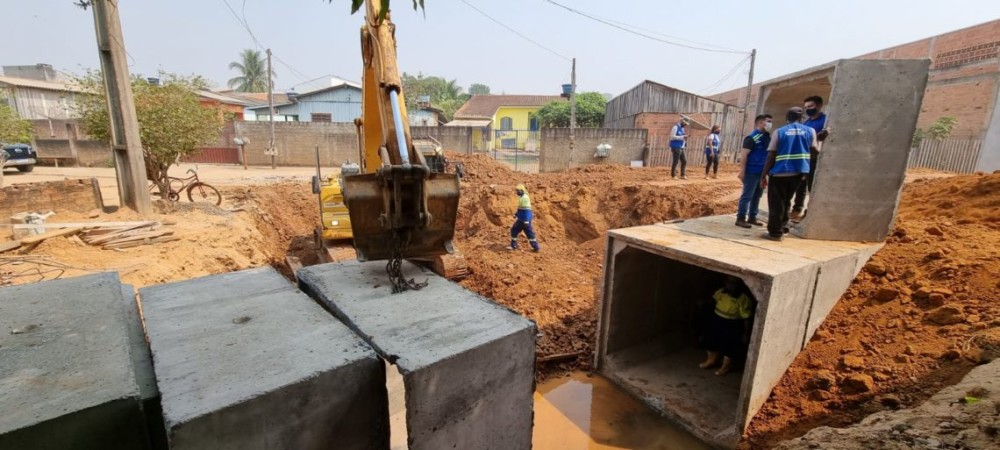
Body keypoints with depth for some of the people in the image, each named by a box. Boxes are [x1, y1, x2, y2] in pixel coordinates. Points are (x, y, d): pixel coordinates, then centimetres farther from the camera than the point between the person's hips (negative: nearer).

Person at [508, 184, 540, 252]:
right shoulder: (521, 198, 14)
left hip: (525, 219, -10)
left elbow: (527, 210, -23)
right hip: (521, 219, 10)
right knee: (514, 230, 13)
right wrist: (516, 214, 19)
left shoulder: (525, 198, -17)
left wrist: (526, 220, -27)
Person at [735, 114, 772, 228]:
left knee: (757, 195, 12)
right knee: (747, 195, -6)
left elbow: (769, 154, 19)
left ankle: (752, 217, 21)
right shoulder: (752, 137, -11)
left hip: (762, 172, 8)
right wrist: (742, 171, -20)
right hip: (751, 172, -8)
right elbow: (743, 154, -16)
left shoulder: (767, 137, 13)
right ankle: (740, 218, 0)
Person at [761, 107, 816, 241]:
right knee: (786, 201, 21)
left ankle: (775, 232, 3)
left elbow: (770, 156, -7)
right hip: (799, 172, 4)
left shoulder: (779, 132, -3)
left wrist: (764, 175, -4)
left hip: (780, 172, -4)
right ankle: (783, 227, 24)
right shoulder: (810, 131, 6)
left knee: (776, 204, 2)